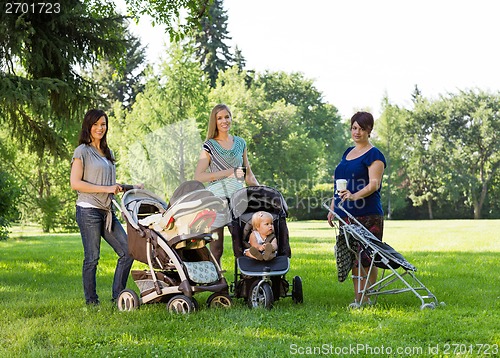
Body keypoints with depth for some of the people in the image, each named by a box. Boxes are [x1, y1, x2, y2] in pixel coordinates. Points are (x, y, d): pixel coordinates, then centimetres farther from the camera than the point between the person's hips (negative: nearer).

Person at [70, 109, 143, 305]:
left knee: (127, 251, -1)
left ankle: (117, 297, 7)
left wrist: (131, 187, 12)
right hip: (88, 210, -7)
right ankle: (91, 302, 7)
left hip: (107, 211, 7)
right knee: (92, 258, -3)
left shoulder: (108, 153, 20)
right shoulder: (83, 151, -3)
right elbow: (75, 183, -11)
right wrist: (106, 189, -14)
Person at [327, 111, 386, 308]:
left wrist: (355, 196, -30)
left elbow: (374, 184, -15)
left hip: (368, 216, -7)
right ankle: (357, 297, 9)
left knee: (366, 257, -8)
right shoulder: (348, 152, 20)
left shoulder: (374, 155, -4)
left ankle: (368, 298, -2)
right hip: (347, 215, 7)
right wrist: (333, 208, 19)